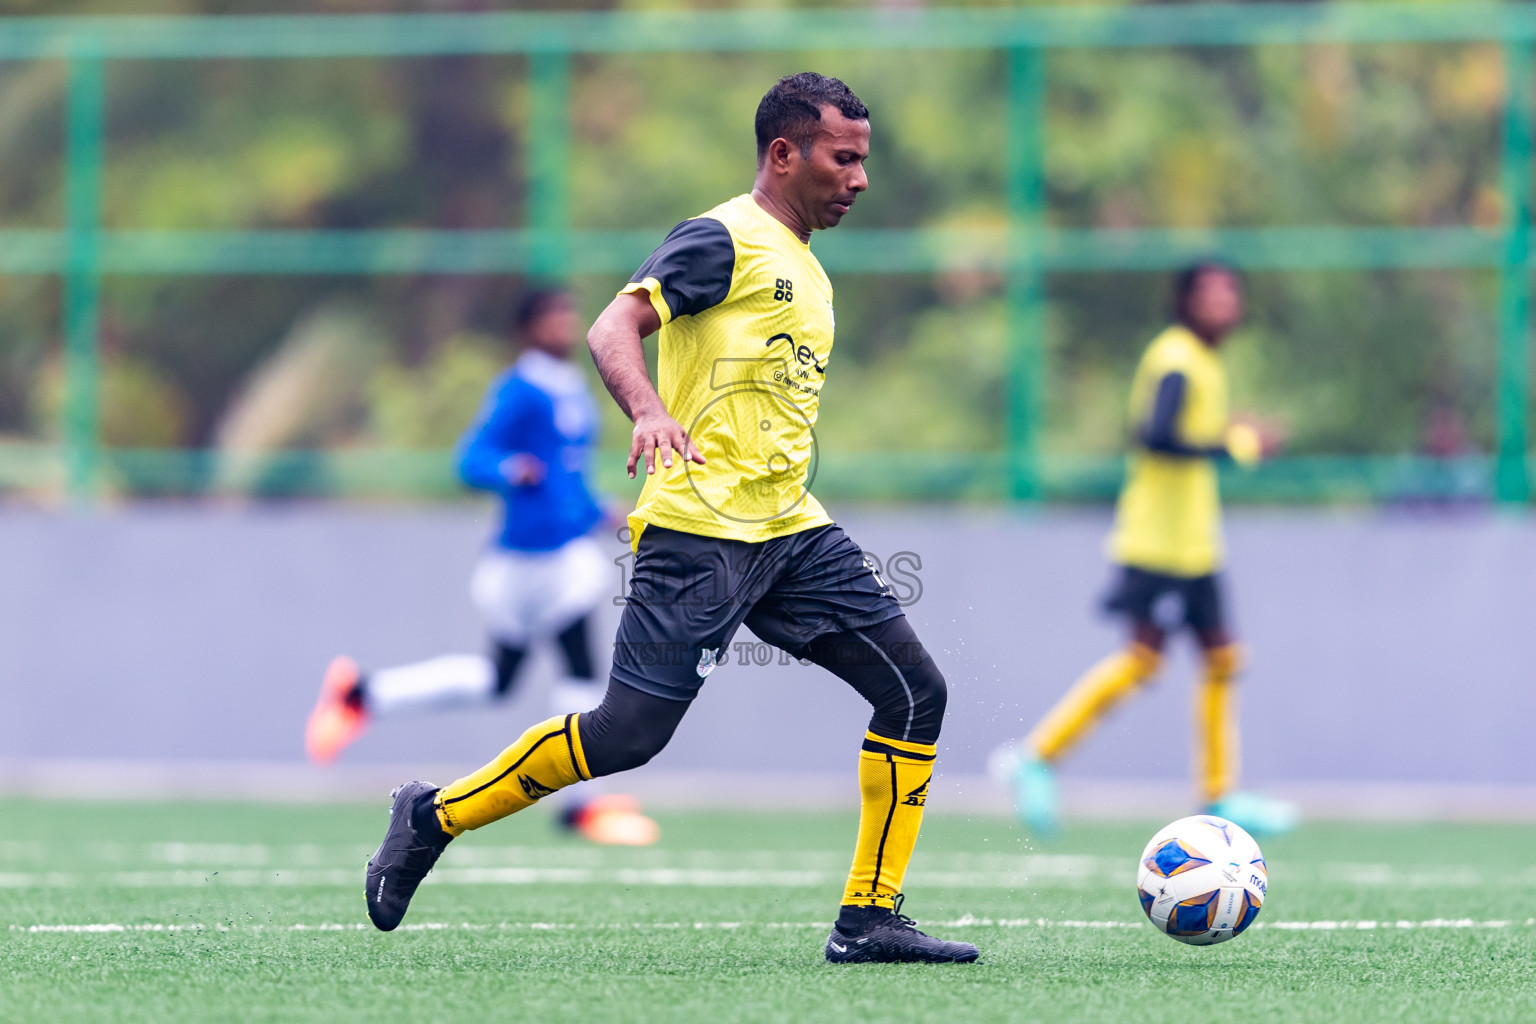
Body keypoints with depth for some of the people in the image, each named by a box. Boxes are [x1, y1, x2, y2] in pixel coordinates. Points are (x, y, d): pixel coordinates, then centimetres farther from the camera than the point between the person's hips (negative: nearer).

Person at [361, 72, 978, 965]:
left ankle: (870, 918, 2)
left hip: (792, 530, 9)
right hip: (699, 528, -9)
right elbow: (613, 329, -18)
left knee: (916, 691, -2)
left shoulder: (807, 272, 21)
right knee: (629, 735, -13)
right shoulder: (724, 240, -6)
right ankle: (433, 817, 6)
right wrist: (649, 413, -36)